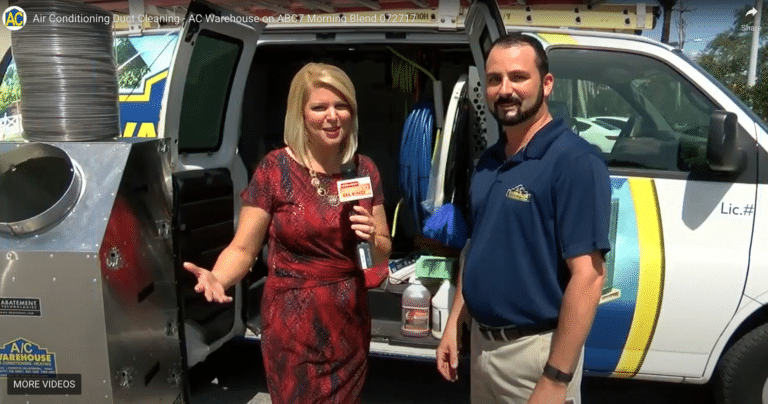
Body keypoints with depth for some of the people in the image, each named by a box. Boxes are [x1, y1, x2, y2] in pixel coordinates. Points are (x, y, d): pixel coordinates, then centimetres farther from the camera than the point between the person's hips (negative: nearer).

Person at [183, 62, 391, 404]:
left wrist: (372, 239, -14)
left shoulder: (365, 170, 0)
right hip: (292, 323, -3)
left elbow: (384, 250, 8)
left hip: (349, 320, 4)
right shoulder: (275, 168, -11)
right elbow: (243, 248, -10)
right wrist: (217, 279, -30)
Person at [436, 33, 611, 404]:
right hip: (481, 341, 7)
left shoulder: (575, 162, -18)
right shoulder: (487, 162, 6)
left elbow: (587, 276, -21)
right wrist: (454, 324, 10)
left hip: (534, 349, -7)